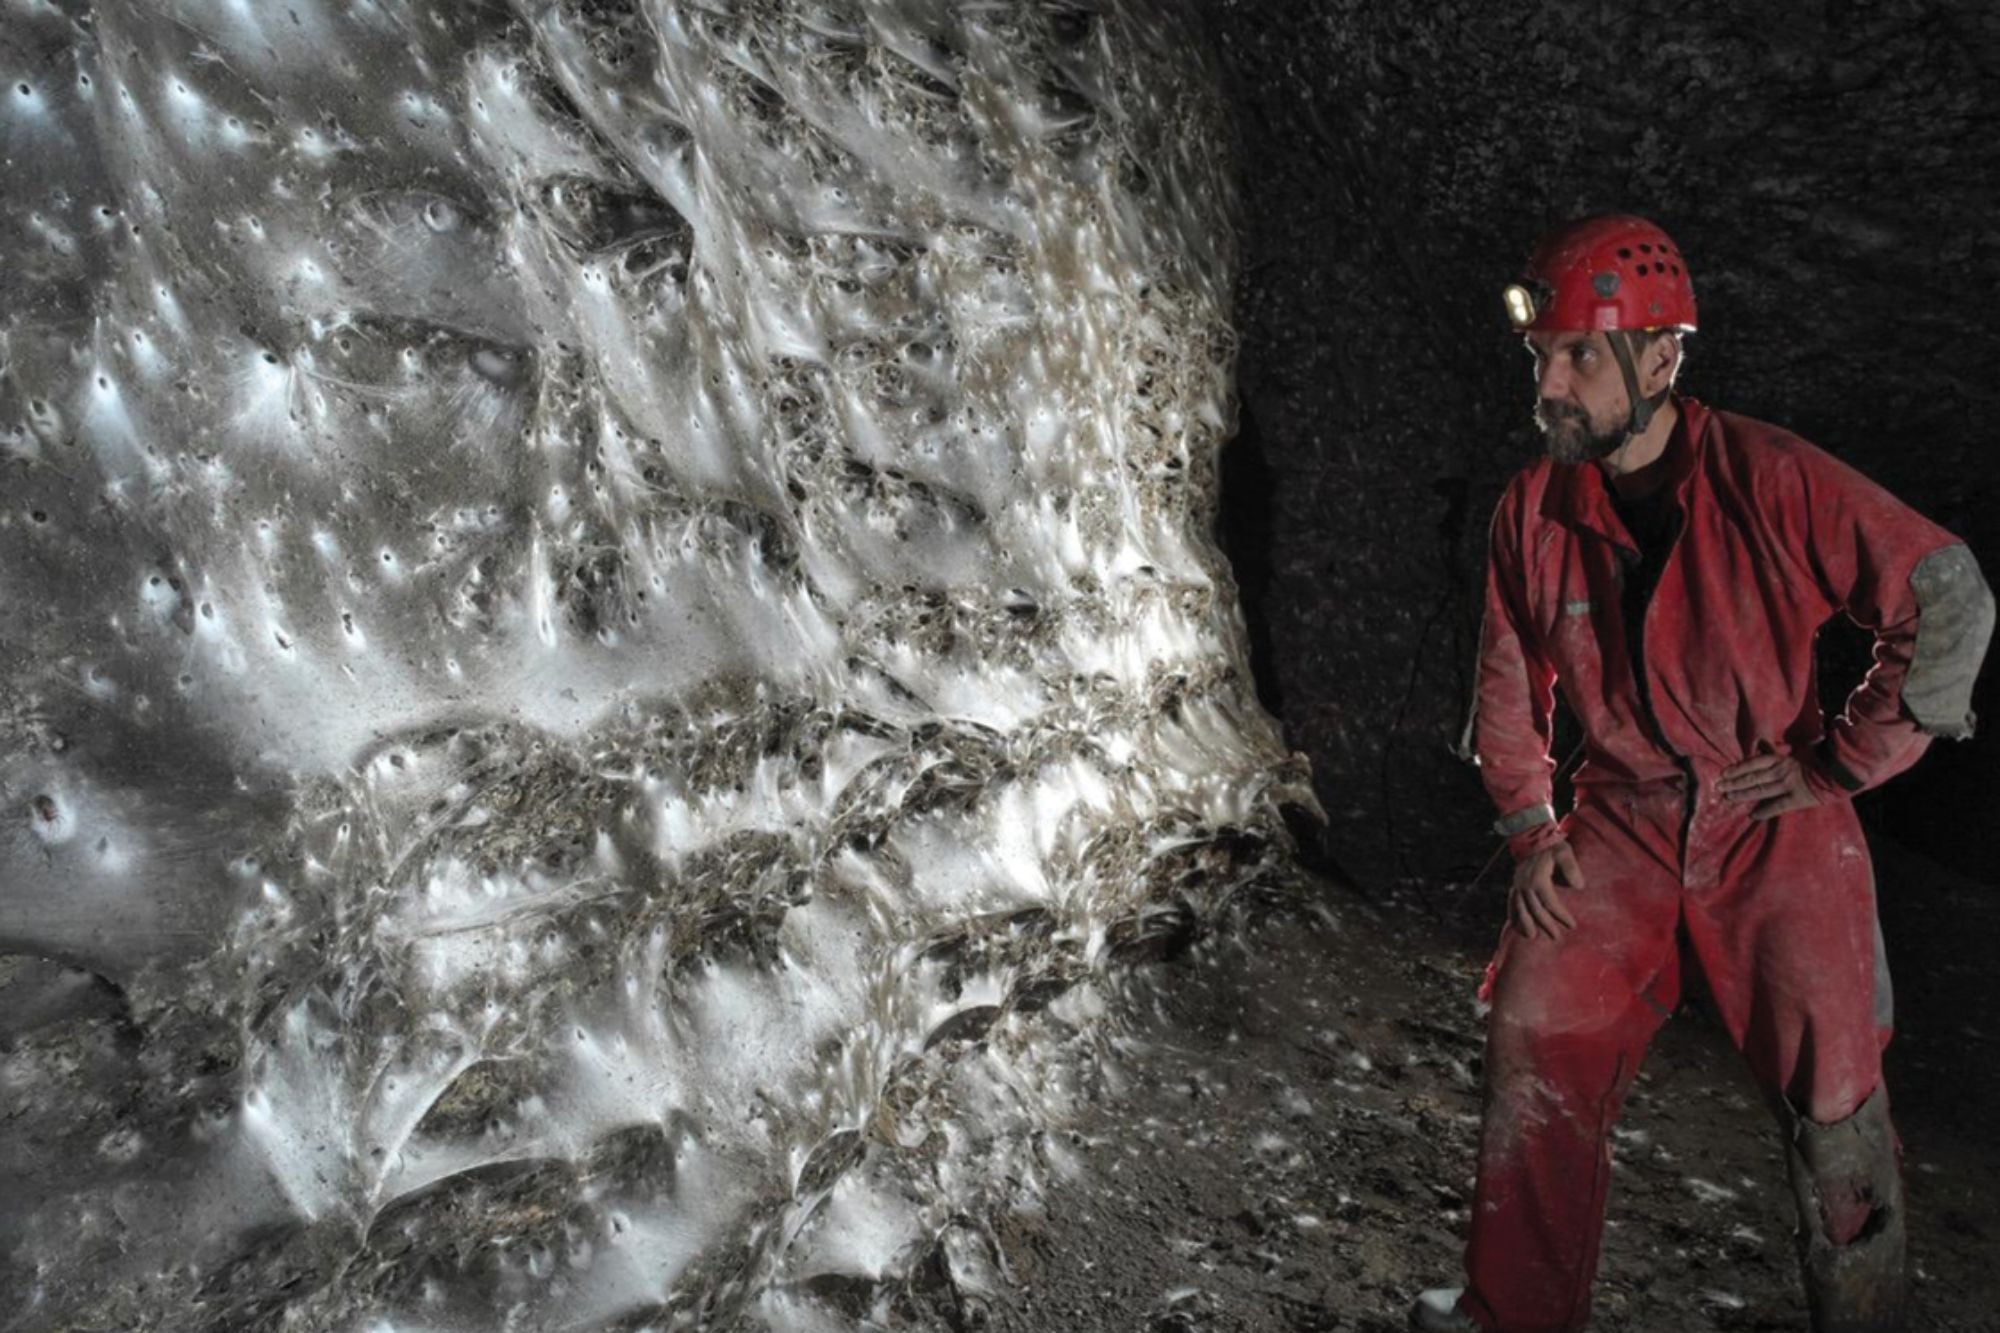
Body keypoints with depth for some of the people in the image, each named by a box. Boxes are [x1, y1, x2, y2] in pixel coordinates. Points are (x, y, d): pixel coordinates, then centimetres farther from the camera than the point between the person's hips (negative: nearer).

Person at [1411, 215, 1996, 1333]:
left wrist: (1841, 762, -10)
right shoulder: (1535, 510, -4)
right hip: (1620, 830, 3)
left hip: (1777, 832, -3)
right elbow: (1511, 682, 8)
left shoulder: (1773, 481, -17)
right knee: (1535, 1052, 2)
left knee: (1833, 1101, 5)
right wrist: (1532, 827, 2)